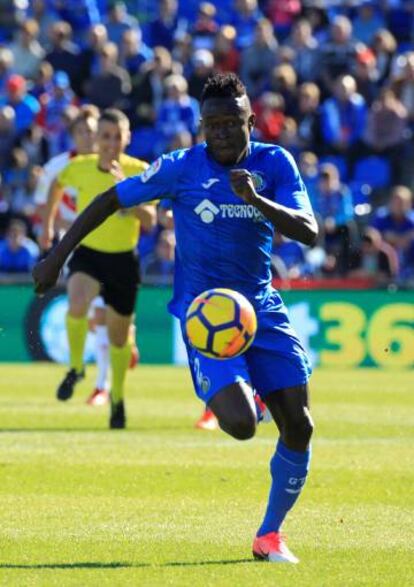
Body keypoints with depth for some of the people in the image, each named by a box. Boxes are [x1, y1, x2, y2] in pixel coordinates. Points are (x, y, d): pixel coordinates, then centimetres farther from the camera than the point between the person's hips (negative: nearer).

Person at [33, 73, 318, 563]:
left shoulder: (274, 163, -2)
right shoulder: (180, 169, -8)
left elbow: (308, 232, -11)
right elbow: (110, 200, 2)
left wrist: (258, 201, -27)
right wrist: (57, 257, 0)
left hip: (261, 306, 3)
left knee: (298, 427, -3)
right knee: (239, 425, -22)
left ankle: (270, 535, 15)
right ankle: (242, 397, 18)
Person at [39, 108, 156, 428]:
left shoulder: (140, 172, -12)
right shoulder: (79, 167, -8)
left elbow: (149, 221, -21)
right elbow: (58, 184, 17)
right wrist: (49, 221, 21)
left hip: (123, 258, 0)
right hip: (87, 252, 0)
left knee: (119, 334, 11)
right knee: (77, 305, -32)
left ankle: (117, 398, 34)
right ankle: (76, 368, -6)